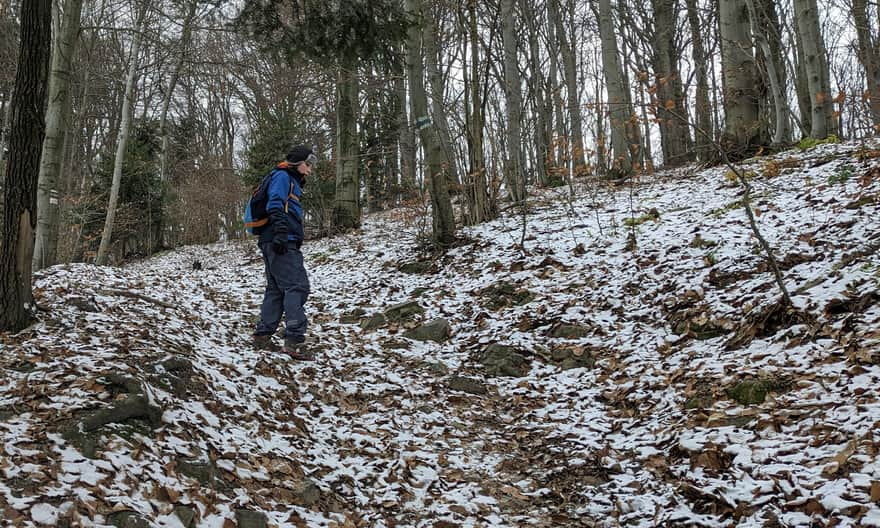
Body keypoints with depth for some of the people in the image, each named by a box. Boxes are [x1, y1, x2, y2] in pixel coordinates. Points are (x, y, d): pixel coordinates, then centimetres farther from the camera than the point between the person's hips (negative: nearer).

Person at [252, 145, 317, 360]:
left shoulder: (292, 182, 28)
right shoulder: (282, 176, -2)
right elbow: (275, 206, -17)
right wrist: (281, 233, -28)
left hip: (277, 244, 10)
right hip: (281, 243, -10)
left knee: (276, 290, 11)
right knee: (297, 286, -15)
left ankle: (262, 335, 14)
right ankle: (294, 340, -21)